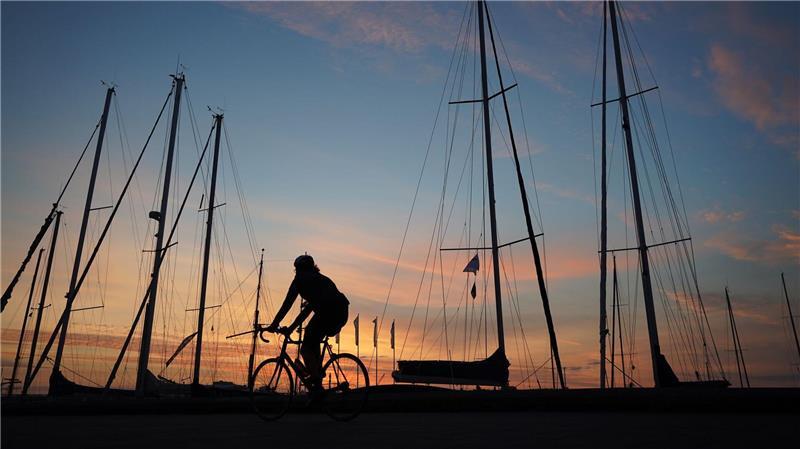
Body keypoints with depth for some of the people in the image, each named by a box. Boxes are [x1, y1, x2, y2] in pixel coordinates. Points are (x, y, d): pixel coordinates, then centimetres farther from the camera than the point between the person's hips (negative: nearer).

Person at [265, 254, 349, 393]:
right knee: (313, 343, 30)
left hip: (327, 311, -8)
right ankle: (317, 375, 28)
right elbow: (310, 306, 36)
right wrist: (291, 328, 39)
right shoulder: (320, 279, 35)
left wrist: (274, 325, 19)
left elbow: (287, 305, 11)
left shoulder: (301, 279, 14)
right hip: (342, 313, 8)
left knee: (305, 349, 4)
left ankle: (317, 386, -2)